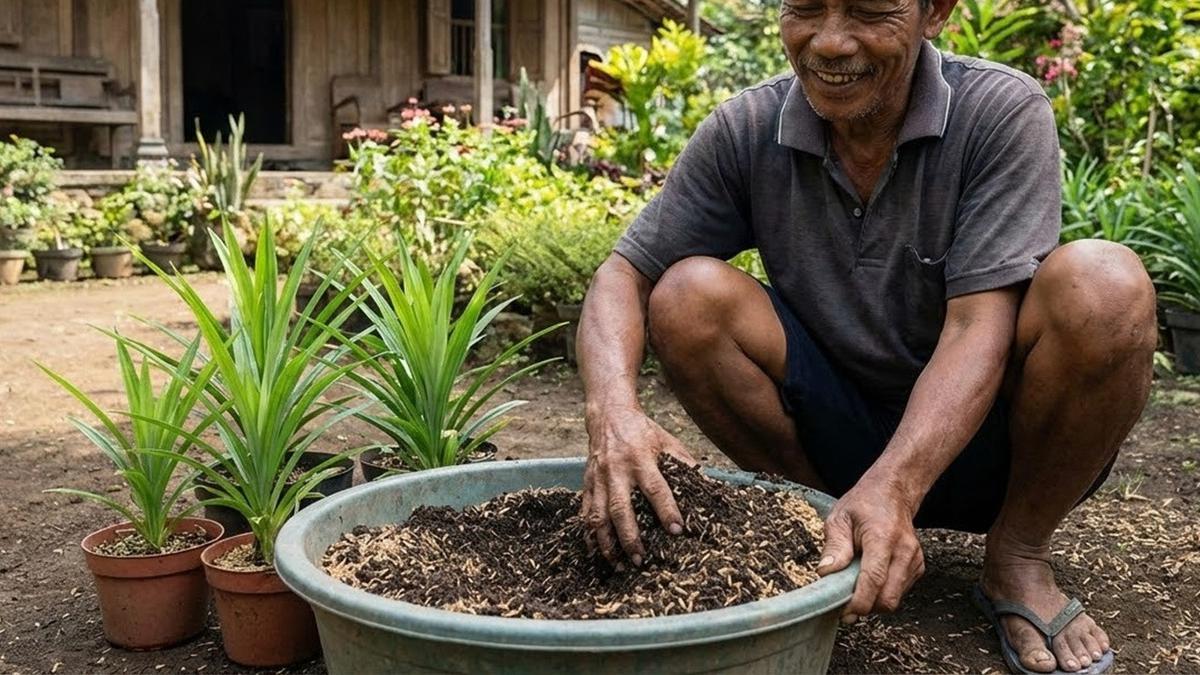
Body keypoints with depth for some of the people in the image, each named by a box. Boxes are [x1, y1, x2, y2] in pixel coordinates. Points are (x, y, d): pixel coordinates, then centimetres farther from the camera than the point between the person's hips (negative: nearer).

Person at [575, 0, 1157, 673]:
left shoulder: (1003, 112, -16)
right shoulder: (745, 131, -8)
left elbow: (977, 330, -25)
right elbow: (623, 275, -11)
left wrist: (893, 486, -41)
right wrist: (614, 409, -33)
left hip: (981, 438, -1)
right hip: (838, 439, 2)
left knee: (1102, 284, -29)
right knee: (689, 296, -20)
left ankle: (1018, 559, -7)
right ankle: (824, 536, -4)